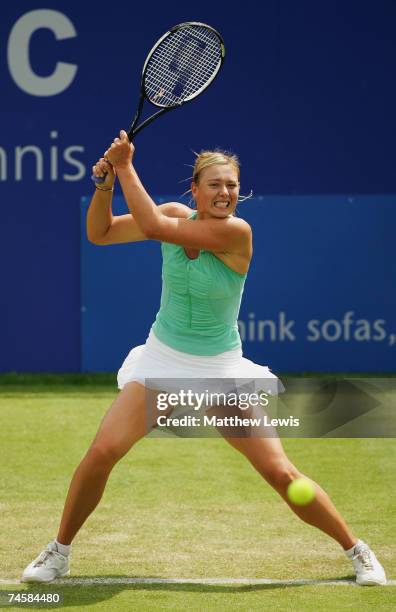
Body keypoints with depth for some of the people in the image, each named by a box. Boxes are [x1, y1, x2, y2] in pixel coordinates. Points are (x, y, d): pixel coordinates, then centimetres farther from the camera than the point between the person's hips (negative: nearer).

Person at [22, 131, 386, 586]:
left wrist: (126, 167, -20)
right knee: (102, 451, -14)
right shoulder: (176, 215, -4)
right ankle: (59, 552, 6)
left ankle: (355, 550, 11)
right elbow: (99, 233, 2)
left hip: (220, 369, -3)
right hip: (161, 360, 3)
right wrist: (105, 183, -15)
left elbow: (153, 226, -28)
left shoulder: (236, 232, -21)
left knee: (281, 473, -9)